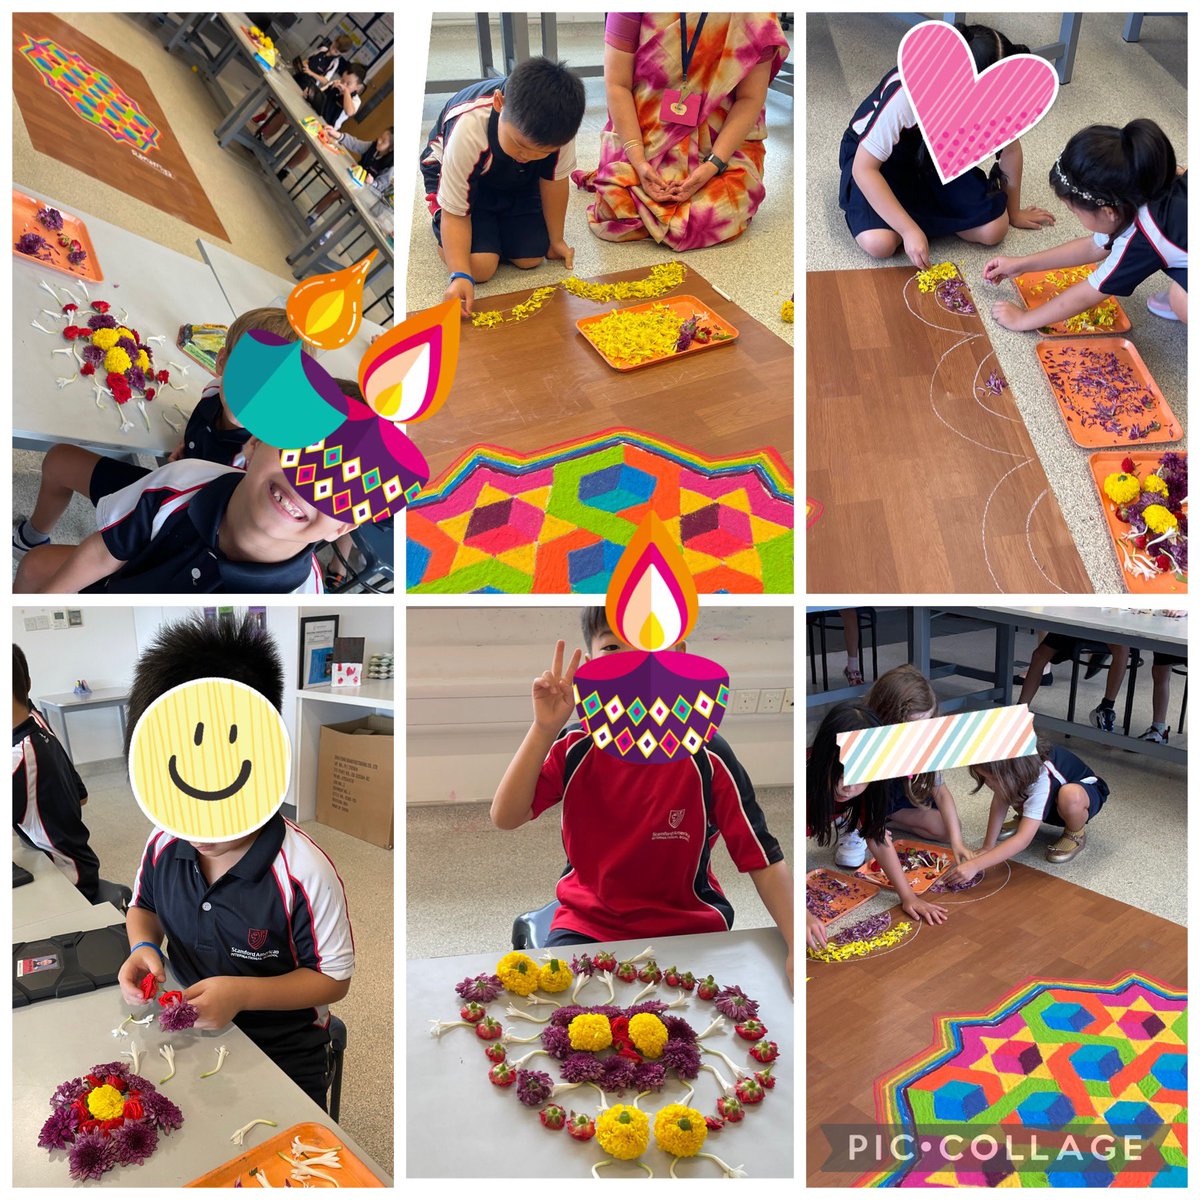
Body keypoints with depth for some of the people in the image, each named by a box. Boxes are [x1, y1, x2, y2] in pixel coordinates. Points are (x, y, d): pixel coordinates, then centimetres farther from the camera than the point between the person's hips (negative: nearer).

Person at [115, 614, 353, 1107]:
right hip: (185, 1032, 5)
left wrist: (243, 993, -26)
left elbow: (334, 978, -14)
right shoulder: (164, 842, -9)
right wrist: (143, 945, -9)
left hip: (283, 1055, -4)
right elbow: (143, 906, 14)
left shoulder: (304, 872, -26)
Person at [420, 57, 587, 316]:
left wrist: (556, 240, -3)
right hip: (454, 174, -3)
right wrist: (460, 276, -44)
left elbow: (554, 180, -13)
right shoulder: (467, 131, -41)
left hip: (518, 181, 4)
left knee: (531, 258, -11)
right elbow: (455, 214, -31)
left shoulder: (560, 122, -33)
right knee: (480, 266, -21)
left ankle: (497, 225, 20)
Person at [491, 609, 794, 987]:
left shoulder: (707, 757, -15)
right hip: (586, 925, 2)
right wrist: (544, 729, -27)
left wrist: (798, 946, -28)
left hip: (688, 930, -1)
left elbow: (764, 861, -13)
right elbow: (505, 818, -17)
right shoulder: (574, 747, -8)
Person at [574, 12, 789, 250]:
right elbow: (617, 84, -9)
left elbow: (750, 98, -8)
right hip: (642, 139, 0)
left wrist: (713, 165, -22)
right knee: (616, 218, -21)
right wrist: (638, 161, -21)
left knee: (712, 220, -27)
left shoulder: (755, 15, -9)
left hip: (726, 142, 0)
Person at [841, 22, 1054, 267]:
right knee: (880, 243, -32)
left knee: (994, 230, -15)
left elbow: (1011, 150, -4)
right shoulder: (906, 92, -37)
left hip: (936, 153, 4)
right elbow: (863, 168, -33)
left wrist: (1013, 212, 6)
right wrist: (909, 229, -38)